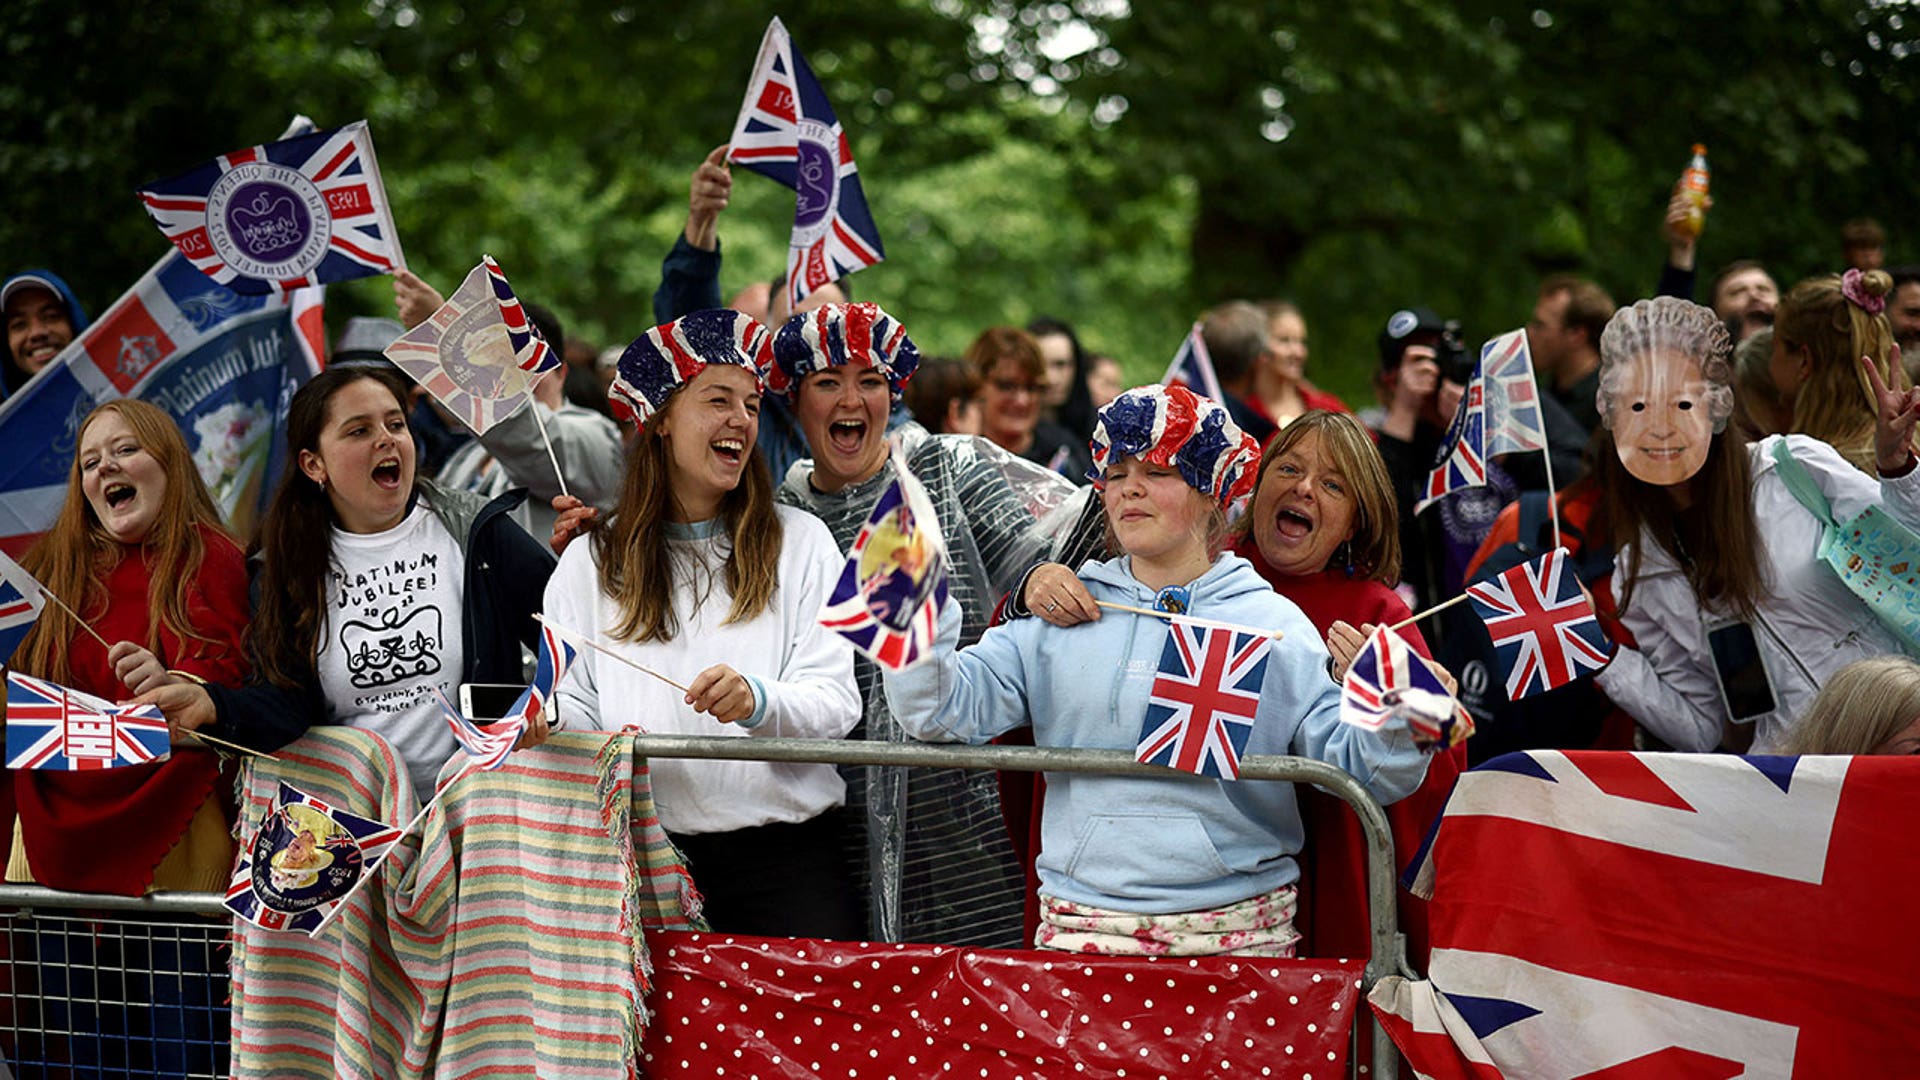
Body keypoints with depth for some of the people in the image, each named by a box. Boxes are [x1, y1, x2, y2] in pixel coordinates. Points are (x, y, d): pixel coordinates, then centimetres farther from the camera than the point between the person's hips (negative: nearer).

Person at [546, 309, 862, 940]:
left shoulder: (800, 542, 8)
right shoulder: (590, 563, 13)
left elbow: (837, 702, -1)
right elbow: (574, 701, 11)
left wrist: (758, 702, -21)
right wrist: (548, 720, -13)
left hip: (784, 857, -1)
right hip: (645, 853, 1)